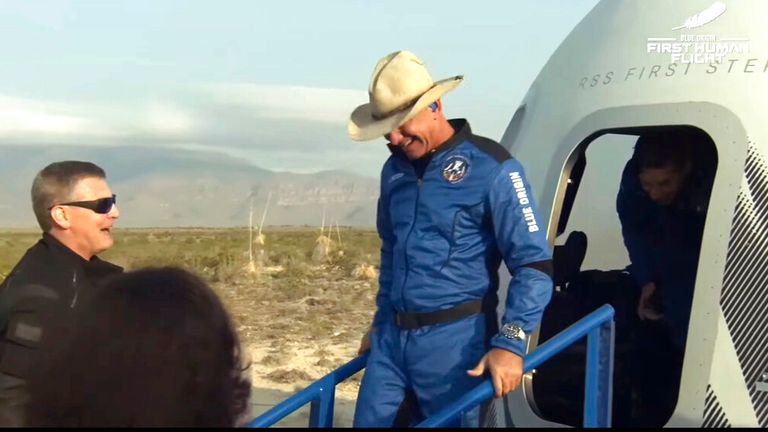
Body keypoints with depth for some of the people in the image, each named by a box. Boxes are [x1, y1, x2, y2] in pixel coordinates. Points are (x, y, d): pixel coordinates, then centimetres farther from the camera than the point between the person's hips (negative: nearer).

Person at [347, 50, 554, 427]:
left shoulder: (490, 167, -10)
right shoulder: (394, 169, 10)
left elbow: (535, 264, -13)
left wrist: (509, 343, -22)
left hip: (455, 339, -6)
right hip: (391, 337, 6)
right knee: (369, 420, 8)